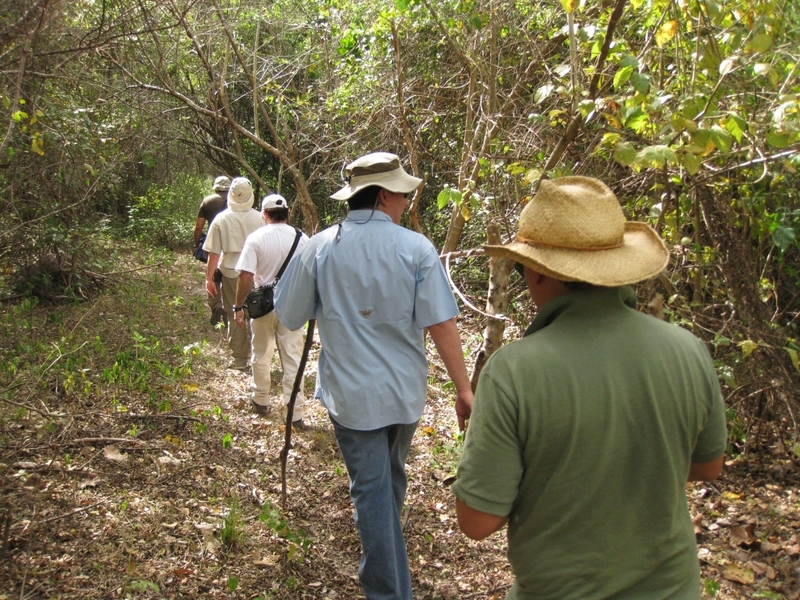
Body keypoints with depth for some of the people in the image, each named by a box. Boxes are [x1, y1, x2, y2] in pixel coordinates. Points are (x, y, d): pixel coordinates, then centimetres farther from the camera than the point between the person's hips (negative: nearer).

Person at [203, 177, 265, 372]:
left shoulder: (222, 219, -9)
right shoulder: (258, 218, -5)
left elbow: (214, 253, -7)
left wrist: (209, 278, 2)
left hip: (231, 273, -1)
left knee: (234, 316, 9)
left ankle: (239, 360, 15)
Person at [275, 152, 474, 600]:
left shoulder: (320, 247, -9)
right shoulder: (416, 248, -12)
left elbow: (289, 316, 0)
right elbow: (442, 324, -14)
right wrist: (463, 388, -8)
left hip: (352, 393, -2)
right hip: (406, 390, 2)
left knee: (372, 491, 6)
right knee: (393, 478, 25)